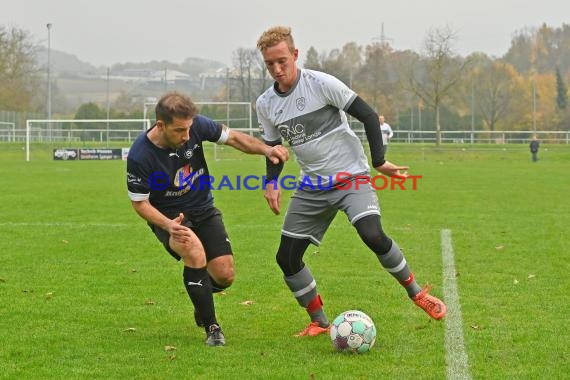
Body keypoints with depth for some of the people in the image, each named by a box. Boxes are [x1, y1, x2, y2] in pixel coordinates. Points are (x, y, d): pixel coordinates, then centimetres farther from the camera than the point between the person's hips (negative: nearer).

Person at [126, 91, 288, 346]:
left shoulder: (196, 126, -20)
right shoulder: (139, 157, -27)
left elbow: (233, 138, -5)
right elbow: (139, 203, -15)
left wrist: (266, 150, -21)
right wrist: (169, 226, -31)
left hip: (203, 210, 4)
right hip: (167, 216, -4)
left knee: (225, 275, -6)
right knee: (195, 254, -33)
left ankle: (201, 300, 33)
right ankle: (211, 327, -16)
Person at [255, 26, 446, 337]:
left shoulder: (321, 83, -14)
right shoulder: (265, 105, 2)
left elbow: (367, 115, -10)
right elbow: (273, 147, 16)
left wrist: (379, 161, -13)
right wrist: (271, 183, -2)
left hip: (351, 176, -5)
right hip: (312, 187, 5)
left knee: (372, 235, -28)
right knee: (286, 258, -2)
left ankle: (416, 293, -5)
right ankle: (319, 322, 16)